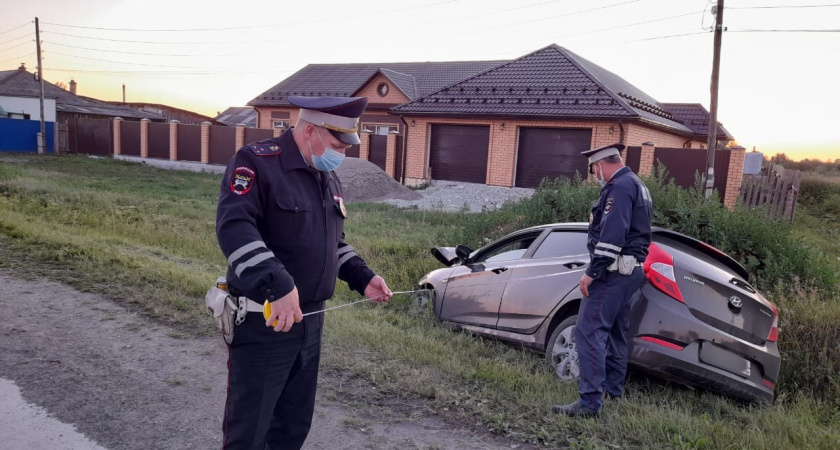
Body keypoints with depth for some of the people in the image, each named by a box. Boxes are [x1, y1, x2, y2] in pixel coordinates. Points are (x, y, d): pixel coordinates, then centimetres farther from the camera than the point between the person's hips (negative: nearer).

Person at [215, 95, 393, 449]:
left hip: (310, 320, 8)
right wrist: (278, 285, -39)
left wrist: (362, 278, 9)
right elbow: (233, 226, -29)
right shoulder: (258, 162, -14)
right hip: (263, 322, -8)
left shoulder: (328, 177, 13)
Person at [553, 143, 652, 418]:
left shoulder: (619, 187, -14)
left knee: (589, 332, -13)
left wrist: (592, 272, -21)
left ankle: (589, 401, -15)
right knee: (614, 333, 18)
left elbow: (612, 236, -23)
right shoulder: (637, 186, 20)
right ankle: (613, 390, 29)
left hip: (613, 271, -11)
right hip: (631, 270, 11)